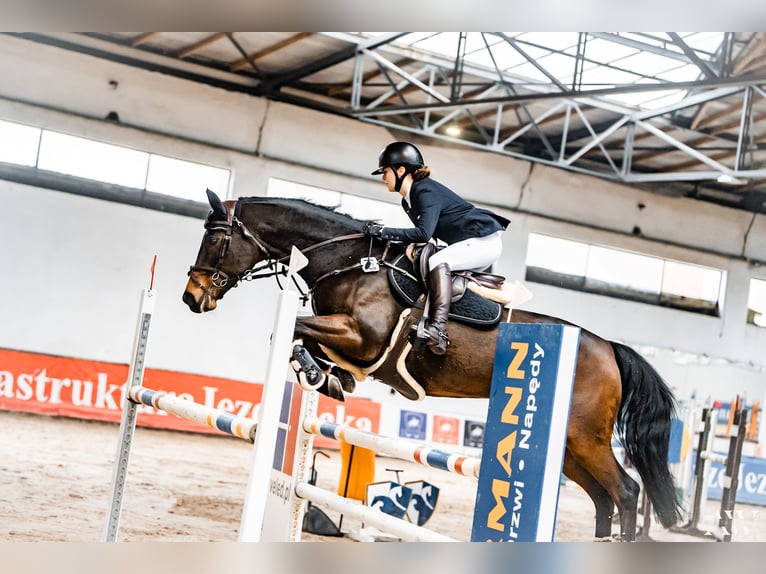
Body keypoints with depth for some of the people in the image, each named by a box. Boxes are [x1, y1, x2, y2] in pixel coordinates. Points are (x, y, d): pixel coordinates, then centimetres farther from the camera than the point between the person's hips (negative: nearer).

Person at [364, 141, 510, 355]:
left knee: (438, 263, -29)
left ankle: (438, 329, -37)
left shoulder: (426, 192, -20)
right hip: (469, 244, 11)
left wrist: (383, 231, -28)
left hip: (485, 239, -11)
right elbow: (423, 233, 11)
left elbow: (424, 233, -31)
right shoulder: (408, 201, 9)